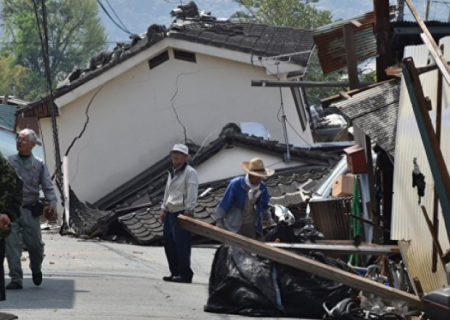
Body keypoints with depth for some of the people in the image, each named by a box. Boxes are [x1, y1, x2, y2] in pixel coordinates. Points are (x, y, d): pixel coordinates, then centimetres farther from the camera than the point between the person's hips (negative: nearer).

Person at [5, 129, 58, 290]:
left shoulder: (39, 164, 6)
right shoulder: (9, 161, 6)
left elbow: (48, 187, 3)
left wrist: (52, 203, -11)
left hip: (30, 210, 0)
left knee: (35, 244, 3)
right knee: (11, 244, -7)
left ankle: (36, 269, 33)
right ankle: (16, 279, -2)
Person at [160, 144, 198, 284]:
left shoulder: (189, 172, -8)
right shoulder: (172, 172, 19)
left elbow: (192, 194, -14)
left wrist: (188, 211, -18)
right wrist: (164, 208, 19)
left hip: (182, 213, -9)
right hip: (170, 213, 9)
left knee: (181, 245, -11)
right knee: (169, 243, 8)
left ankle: (185, 274, -8)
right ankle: (175, 272, 16)